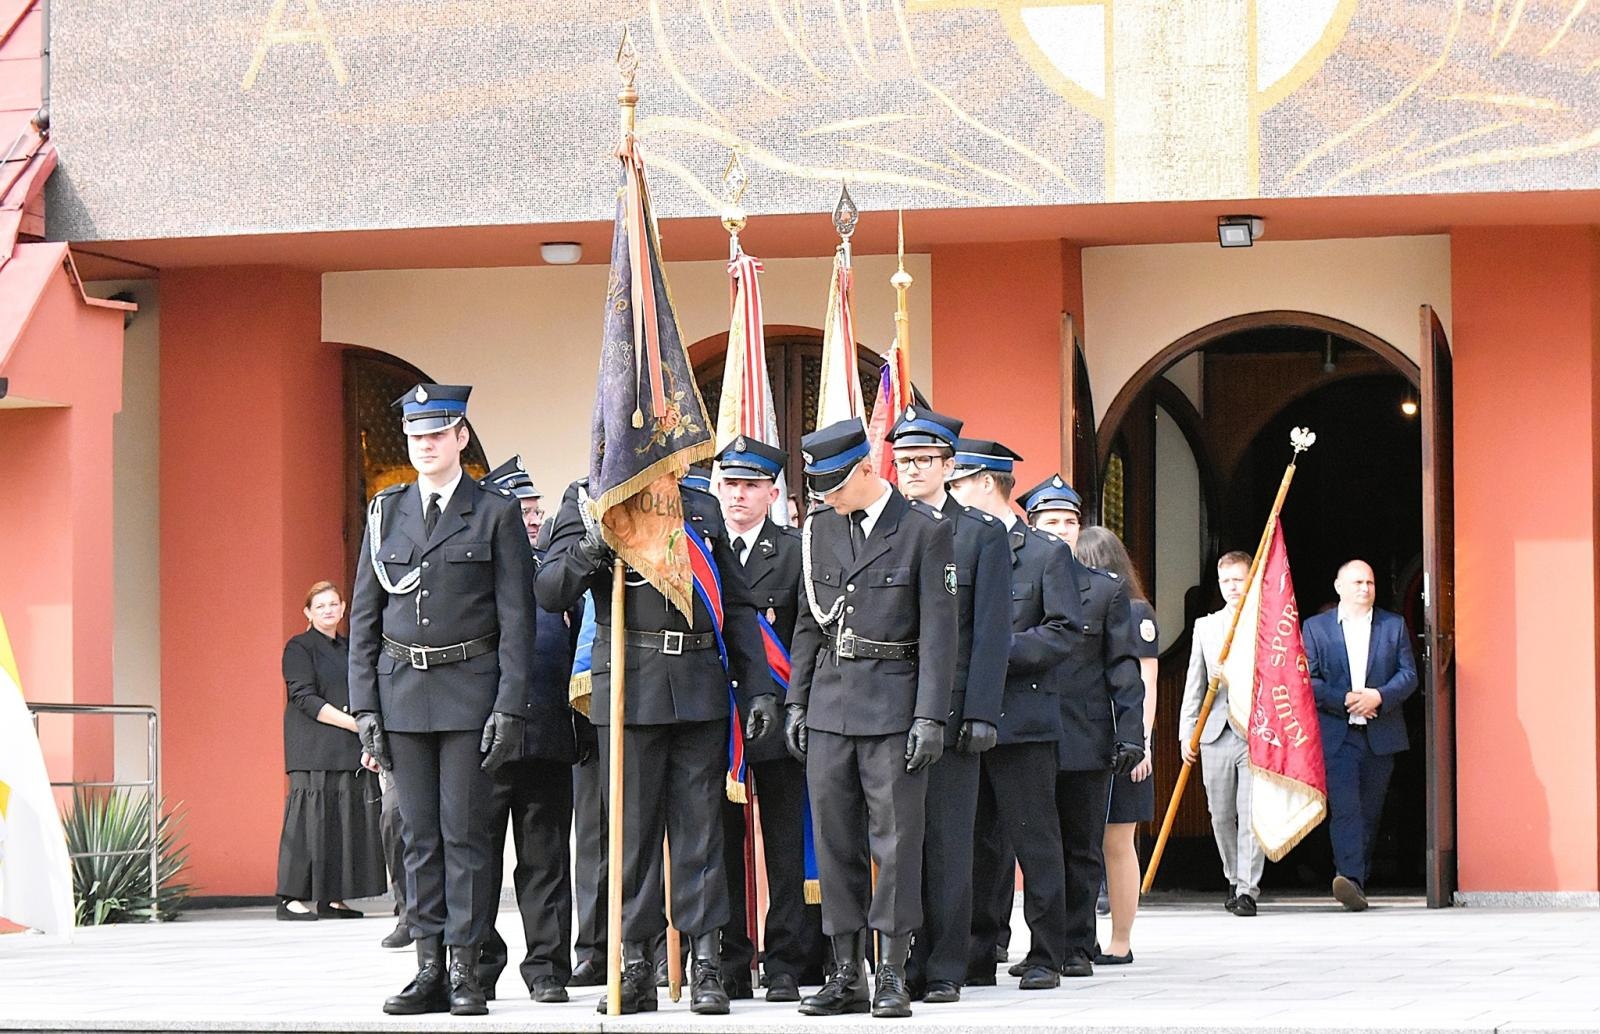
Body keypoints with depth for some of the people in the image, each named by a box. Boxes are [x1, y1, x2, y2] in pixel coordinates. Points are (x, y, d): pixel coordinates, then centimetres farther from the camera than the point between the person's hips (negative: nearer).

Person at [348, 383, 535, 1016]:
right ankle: (429, 970, 8)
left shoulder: (496, 514, 1)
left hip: (469, 690, -3)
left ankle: (466, 972, -1)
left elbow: (516, 619, -2)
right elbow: (363, 615, 11)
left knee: (464, 831, -3)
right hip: (402, 689, 3)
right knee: (420, 833, 5)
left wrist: (509, 707, -9)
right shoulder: (386, 512, 10)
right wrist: (365, 704, 3)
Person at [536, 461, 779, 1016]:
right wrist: (592, 548, -20)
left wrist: (758, 687, 10)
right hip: (630, 688, -2)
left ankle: (706, 965, 2)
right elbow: (549, 592, -2)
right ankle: (635, 966, 8)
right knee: (633, 826, 2)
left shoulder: (702, 508, 15)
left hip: (699, 690, 2)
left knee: (700, 825, 1)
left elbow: (737, 606, 17)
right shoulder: (588, 500, 6)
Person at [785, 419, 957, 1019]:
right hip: (830, 705, 5)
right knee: (835, 843, 5)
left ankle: (892, 975, 0)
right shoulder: (819, 530, 11)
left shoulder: (925, 530, -4)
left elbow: (938, 630, -7)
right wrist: (796, 702, 11)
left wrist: (930, 717, -12)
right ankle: (846, 975, 10)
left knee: (896, 840, -4)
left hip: (894, 707, -5)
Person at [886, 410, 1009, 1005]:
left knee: (947, 841, -1)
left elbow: (991, 632, 0)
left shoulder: (983, 534, 5)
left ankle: (944, 970, 4)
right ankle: (904, 963, 9)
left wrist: (980, 713, -8)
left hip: (950, 711, -2)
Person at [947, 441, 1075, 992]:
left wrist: (1003, 652, -15)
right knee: (978, 842, 7)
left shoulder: (1047, 553, 1)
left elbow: (1064, 632, -6)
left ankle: (1046, 956, 2)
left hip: (1022, 715, -5)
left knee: (1035, 840, -3)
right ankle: (979, 952, 12)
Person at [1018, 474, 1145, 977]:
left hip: (1086, 741, 0)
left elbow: (1123, 669, 5)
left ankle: (1078, 947, 10)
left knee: (1082, 850, 4)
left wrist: (1130, 736, -3)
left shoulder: (1106, 589, 8)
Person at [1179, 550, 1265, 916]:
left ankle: (1248, 890, -8)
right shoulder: (1205, 626, 14)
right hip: (1216, 732, 4)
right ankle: (1234, 879, 26)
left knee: (1251, 814, -9)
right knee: (1221, 816, 9)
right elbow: (1194, 684, 13)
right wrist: (1187, 732, 7)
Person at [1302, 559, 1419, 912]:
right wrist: (1344, 700, -12)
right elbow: (1308, 680, 1)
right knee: (1344, 808, -16)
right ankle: (1352, 880, -27)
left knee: (1369, 813, 6)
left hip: (1380, 735, 2)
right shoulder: (1316, 627, 7)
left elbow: (1408, 675, 5)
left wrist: (1378, 696, -12)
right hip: (1335, 734, -2)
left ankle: (1357, 879, 15)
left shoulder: (1395, 626, 11)